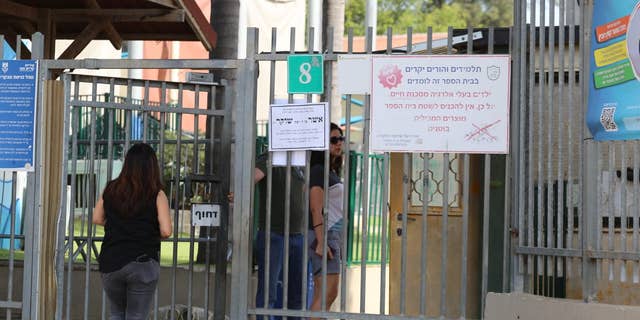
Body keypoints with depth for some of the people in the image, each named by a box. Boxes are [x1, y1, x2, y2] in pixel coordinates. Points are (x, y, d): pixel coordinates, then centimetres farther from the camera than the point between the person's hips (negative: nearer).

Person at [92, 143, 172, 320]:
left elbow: (97, 218, 11)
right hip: (142, 263, -3)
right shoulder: (157, 195, -8)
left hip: (110, 263, 3)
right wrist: (149, 232, 7)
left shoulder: (111, 189, 2)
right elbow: (166, 231, -13)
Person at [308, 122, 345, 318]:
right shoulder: (319, 170, -8)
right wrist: (321, 242, -22)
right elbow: (316, 210, -15)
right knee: (329, 292, -15)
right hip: (324, 236, -9)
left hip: (334, 235, 9)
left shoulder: (333, 172, 19)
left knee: (322, 296, 5)